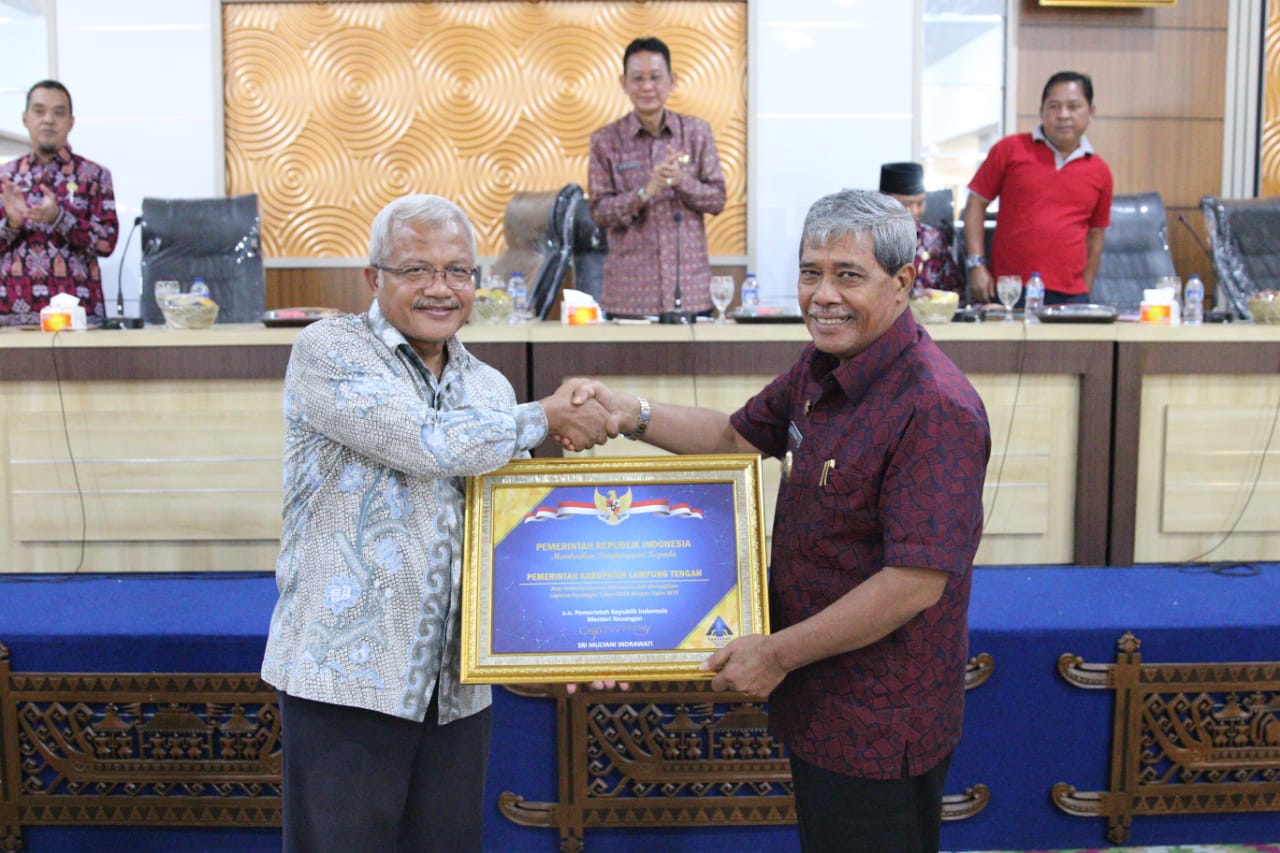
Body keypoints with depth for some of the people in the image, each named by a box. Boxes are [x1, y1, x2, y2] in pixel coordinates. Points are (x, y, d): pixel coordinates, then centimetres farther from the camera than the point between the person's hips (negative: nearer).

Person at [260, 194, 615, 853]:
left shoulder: (491, 388, 12)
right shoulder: (328, 352, -7)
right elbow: (431, 445, -21)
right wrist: (547, 416, -7)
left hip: (456, 685, 5)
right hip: (345, 675, -5)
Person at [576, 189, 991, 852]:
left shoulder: (935, 407, -25)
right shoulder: (820, 368, 5)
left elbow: (916, 582, -27)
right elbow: (740, 436, 18)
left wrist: (779, 654, -20)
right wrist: (631, 416, 2)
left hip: (880, 726, -9)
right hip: (818, 702, 9)